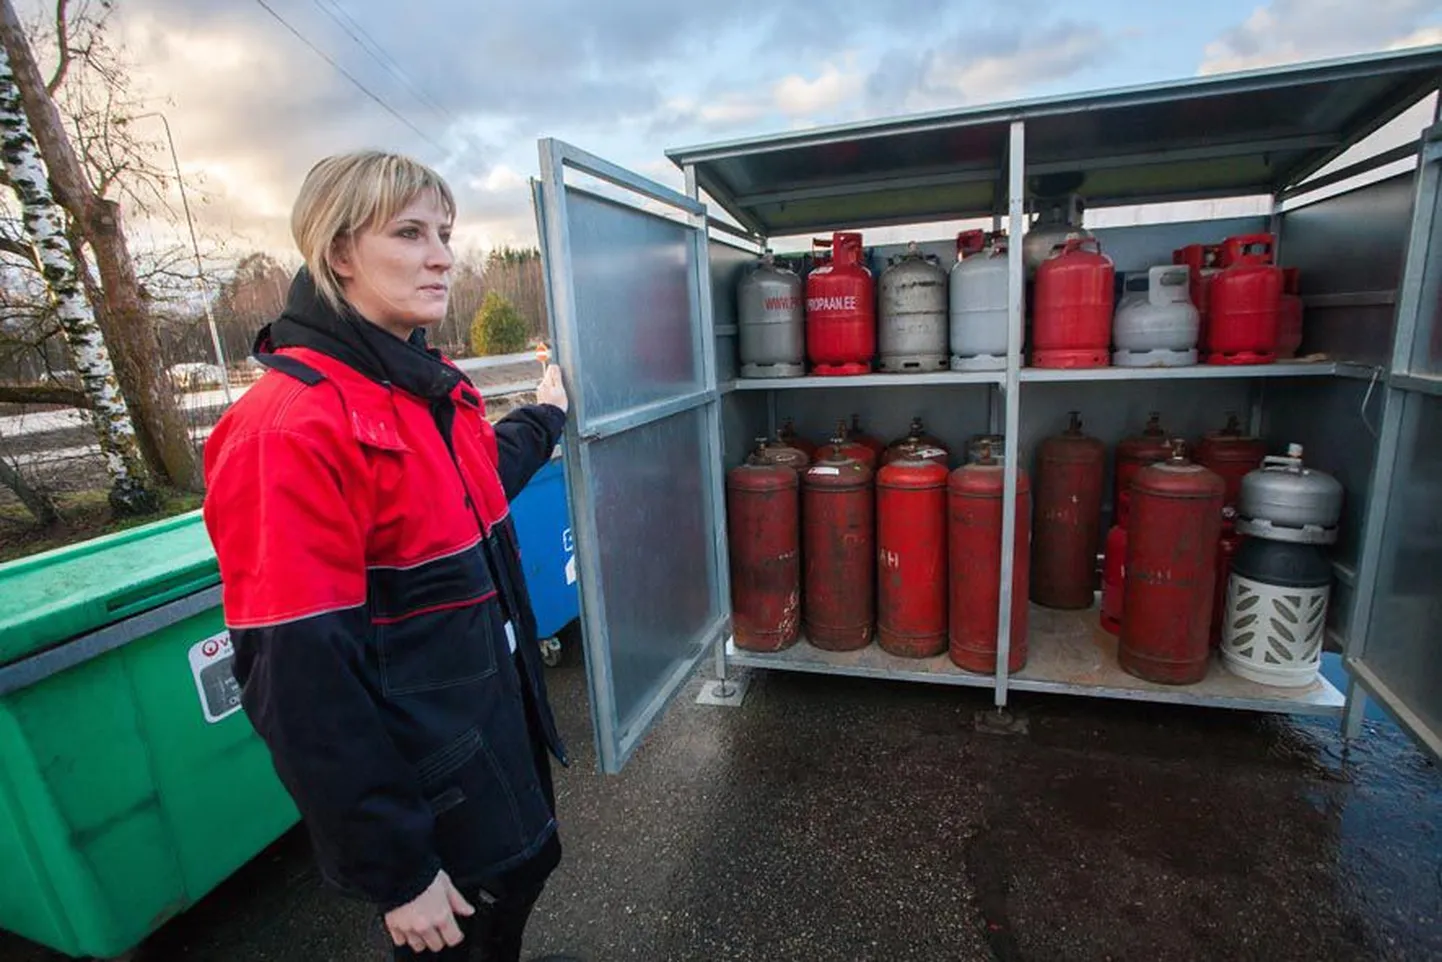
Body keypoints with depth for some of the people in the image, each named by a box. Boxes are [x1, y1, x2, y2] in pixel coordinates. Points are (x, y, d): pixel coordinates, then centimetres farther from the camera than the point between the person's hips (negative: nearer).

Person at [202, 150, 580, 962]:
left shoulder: (436, 387, 2)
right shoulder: (290, 424, -25)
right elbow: (300, 680, -25)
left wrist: (545, 417, 32)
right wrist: (392, 872, -18)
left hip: (500, 722, 8)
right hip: (422, 787, -8)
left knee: (526, 867, 29)